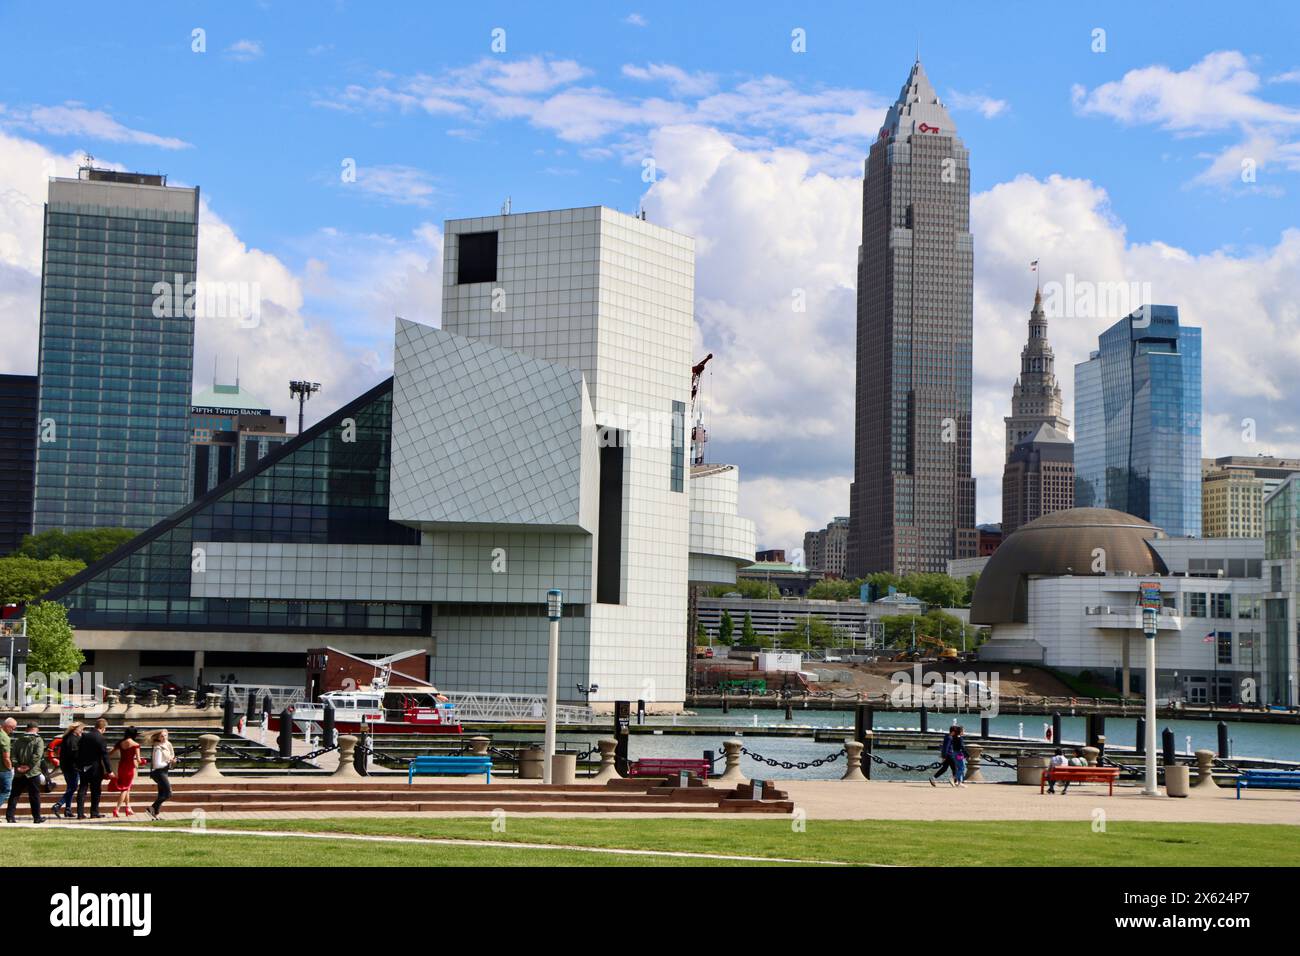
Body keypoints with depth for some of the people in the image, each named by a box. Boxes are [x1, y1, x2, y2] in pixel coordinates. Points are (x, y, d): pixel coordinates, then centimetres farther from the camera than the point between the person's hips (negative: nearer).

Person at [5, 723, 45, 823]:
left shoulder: (18, 741, 11)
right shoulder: (38, 740, -3)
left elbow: (13, 755, 2)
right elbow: (37, 755, -16)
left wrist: (17, 766, -7)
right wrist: (29, 766, -15)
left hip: (19, 774, 3)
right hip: (32, 773, -3)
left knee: (14, 795, 8)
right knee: (34, 796, 4)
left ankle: (9, 816, 2)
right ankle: (37, 817, 9)